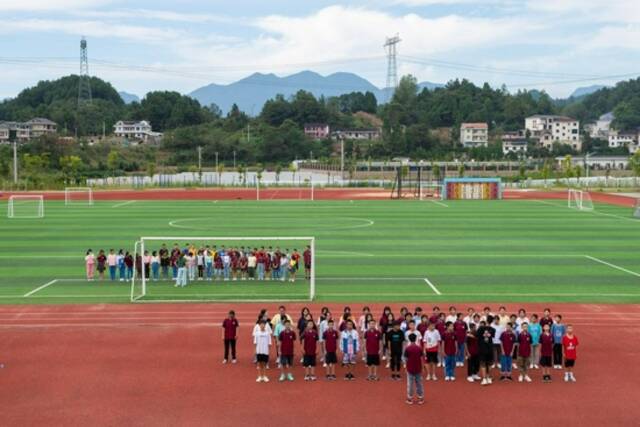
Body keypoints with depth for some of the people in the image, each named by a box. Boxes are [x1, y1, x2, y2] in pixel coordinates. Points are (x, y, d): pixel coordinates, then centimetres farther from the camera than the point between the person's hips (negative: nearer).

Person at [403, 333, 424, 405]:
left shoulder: (407, 348, -10)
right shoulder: (419, 348, -5)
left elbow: (406, 359, -6)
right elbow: (421, 359, -1)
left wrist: (406, 367, 10)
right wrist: (422, 367, 9)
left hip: (410, 369, -2)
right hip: (418, 369, 2)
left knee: (410, 384, 6)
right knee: (419, 383, 10)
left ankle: (410, 399, 9)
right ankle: (420, 398, 15)